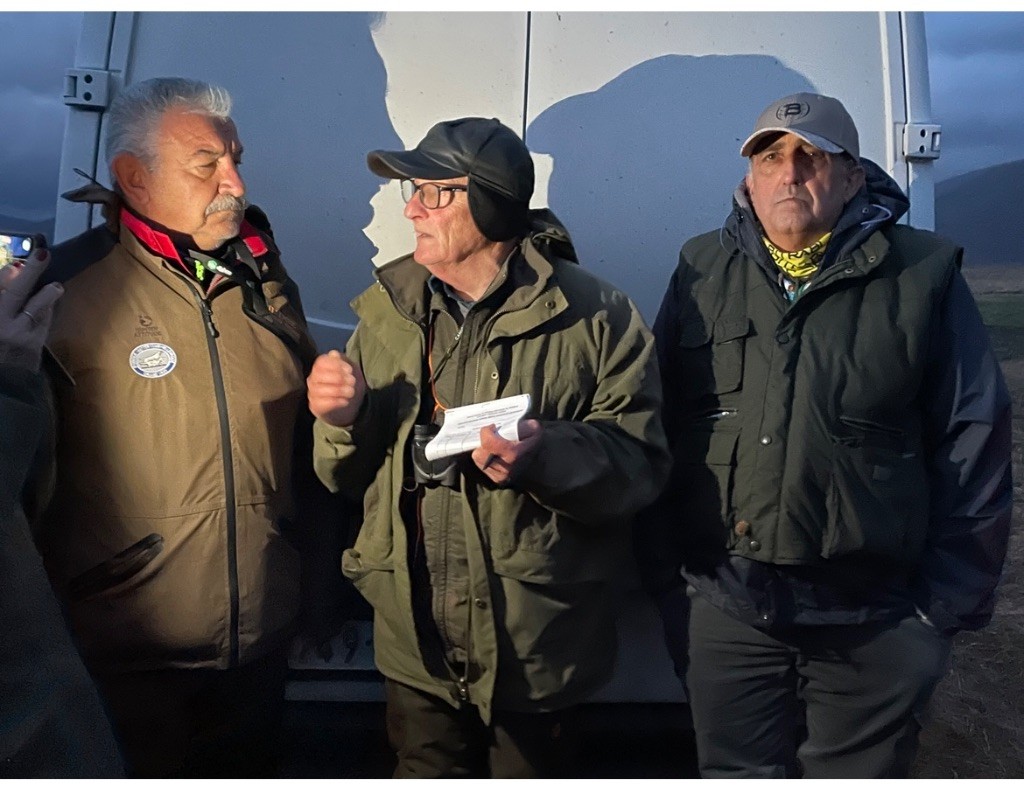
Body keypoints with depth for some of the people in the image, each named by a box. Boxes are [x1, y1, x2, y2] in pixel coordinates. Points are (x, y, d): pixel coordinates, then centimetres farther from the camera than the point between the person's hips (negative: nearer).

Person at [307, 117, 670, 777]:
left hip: (535, 644, -3)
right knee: (426, 769, 23)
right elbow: (350, 477, 8)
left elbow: (641, 467, -14)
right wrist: (345, 420, -12)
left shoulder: (594, 317, -11)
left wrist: (549, 455, -31)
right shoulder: (388, 309, 3)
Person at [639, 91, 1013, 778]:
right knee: (736, 771, 17)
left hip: (874, 623, -1)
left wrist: (950, 604, -1)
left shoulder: (923, 276, -2)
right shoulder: (701, 273, 4)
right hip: (727, 610, 2)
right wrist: (664, 575, 4)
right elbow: (656, 430, 5)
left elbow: (974, 443, -1)